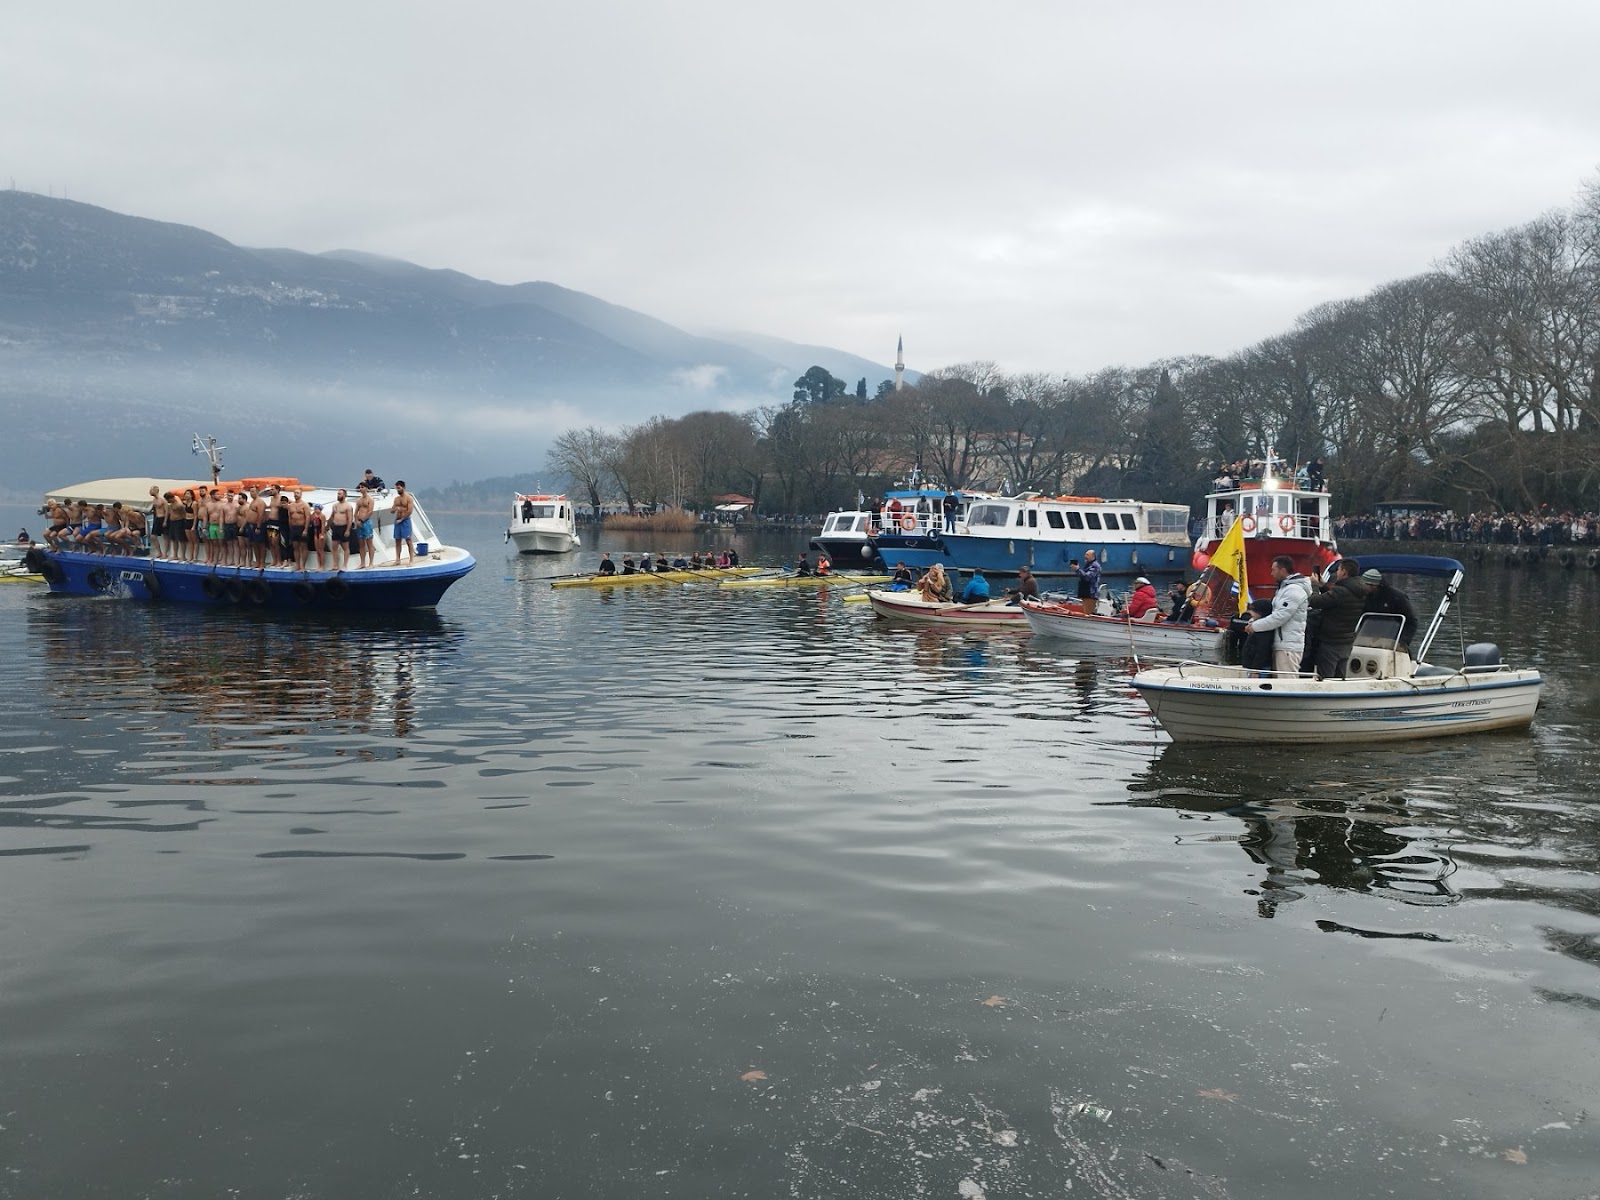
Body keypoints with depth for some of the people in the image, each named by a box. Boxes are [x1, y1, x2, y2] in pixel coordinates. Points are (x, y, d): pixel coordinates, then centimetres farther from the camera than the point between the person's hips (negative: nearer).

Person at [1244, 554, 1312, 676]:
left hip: (1288, 647, -10)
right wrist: (1253, 621, 9)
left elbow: (1280, 616, -20)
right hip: (1280, 644, 10)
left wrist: (1255, 626, -12)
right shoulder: (1284, 588, 20)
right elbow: (1274, 611, 24)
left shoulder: (1294, 590, -13)